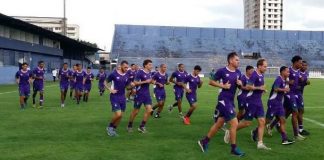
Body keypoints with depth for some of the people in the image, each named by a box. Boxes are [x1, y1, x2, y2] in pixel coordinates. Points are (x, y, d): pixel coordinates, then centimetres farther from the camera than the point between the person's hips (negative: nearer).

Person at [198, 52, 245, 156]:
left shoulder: (238, 72, 9)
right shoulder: (222, 71, -11)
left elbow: (240, 85, 19)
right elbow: (211, 82, -5)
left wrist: (240, 84, -3)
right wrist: (223, 86, -15)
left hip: (230, 100, 8)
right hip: (224, 100, -8)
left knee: (219, 123, 14)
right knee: (234, 123, -8)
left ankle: (204, 141, 27)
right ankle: (234, 148, 4)